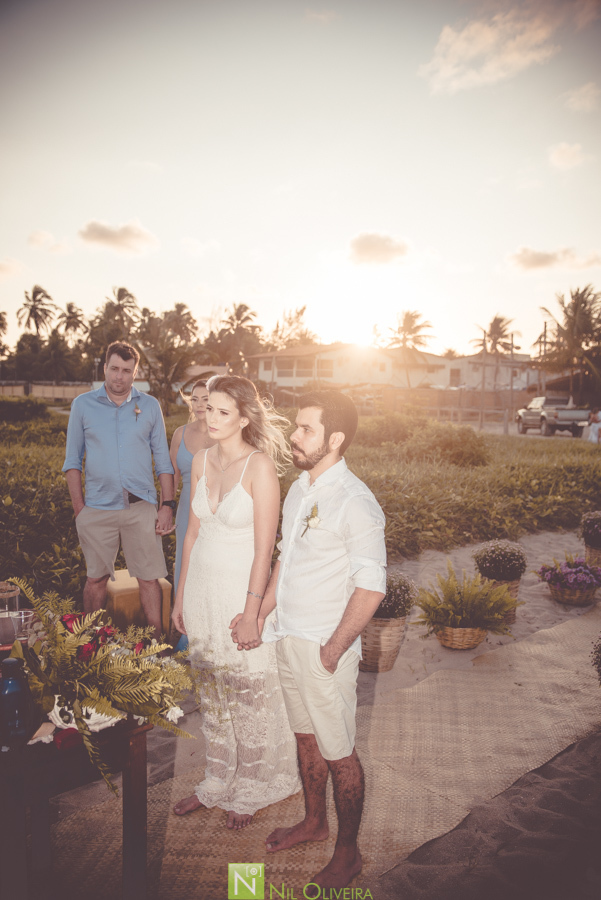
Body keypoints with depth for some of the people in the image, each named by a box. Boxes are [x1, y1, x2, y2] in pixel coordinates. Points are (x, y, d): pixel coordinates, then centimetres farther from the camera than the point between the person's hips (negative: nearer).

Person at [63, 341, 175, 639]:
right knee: (96, 579, 8)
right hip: (97, 507, 0)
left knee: (149, 578, 2)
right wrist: (78, 507, 0)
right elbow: (72, 460, 8)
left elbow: (163, 460, 8)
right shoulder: (83, 404, 6)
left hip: (141, 506, 0)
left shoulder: (150, 406, 7)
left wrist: (168, 504, 0)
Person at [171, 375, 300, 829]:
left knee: (249, 693, 11)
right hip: (202, 587, 6)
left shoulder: (260, 466, -17)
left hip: (243, 590, -6)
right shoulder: (202, 461, 2)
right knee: (213, 691, 19)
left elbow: (264, 548, -17)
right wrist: (181, 595, 12)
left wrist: (250, 613, -17)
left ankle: (251, 790, 34)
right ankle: (219, 782, 40)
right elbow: (193, 532, 9)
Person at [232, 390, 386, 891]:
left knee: (339, 754, 10)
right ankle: (314, 822, 46)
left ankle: (348, 853, 31)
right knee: (306, 736, 24)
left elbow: (371, 587, -21)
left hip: (325, 648, -7)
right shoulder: (299, 490, 6)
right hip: (288, 638, 8)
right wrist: (258, 616, 11)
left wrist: (333, 650, -16)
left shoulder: (354, 503, -21)